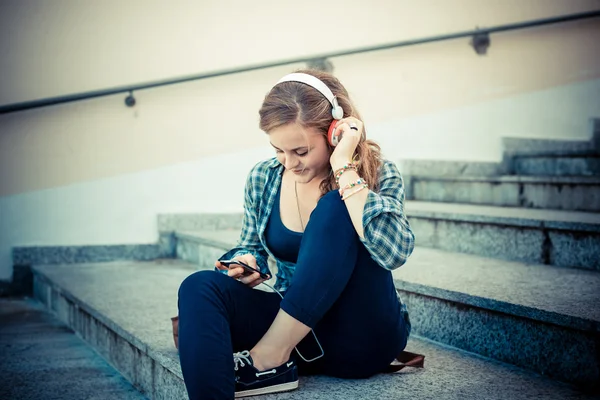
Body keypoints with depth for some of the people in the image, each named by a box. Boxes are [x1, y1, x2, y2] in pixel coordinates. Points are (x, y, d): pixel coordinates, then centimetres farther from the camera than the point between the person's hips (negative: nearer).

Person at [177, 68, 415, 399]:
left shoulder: (378, 175, -10)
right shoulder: (262, 179, 2)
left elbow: (393, 252, -30)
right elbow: (252, 247, 16)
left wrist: (345, 168, -28)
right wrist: (246, 264, -8)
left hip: (364, 336, -3)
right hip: (298, 327, 4)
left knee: (334, 209, -28)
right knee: (199, 287, -22)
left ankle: (269, 357, -25)